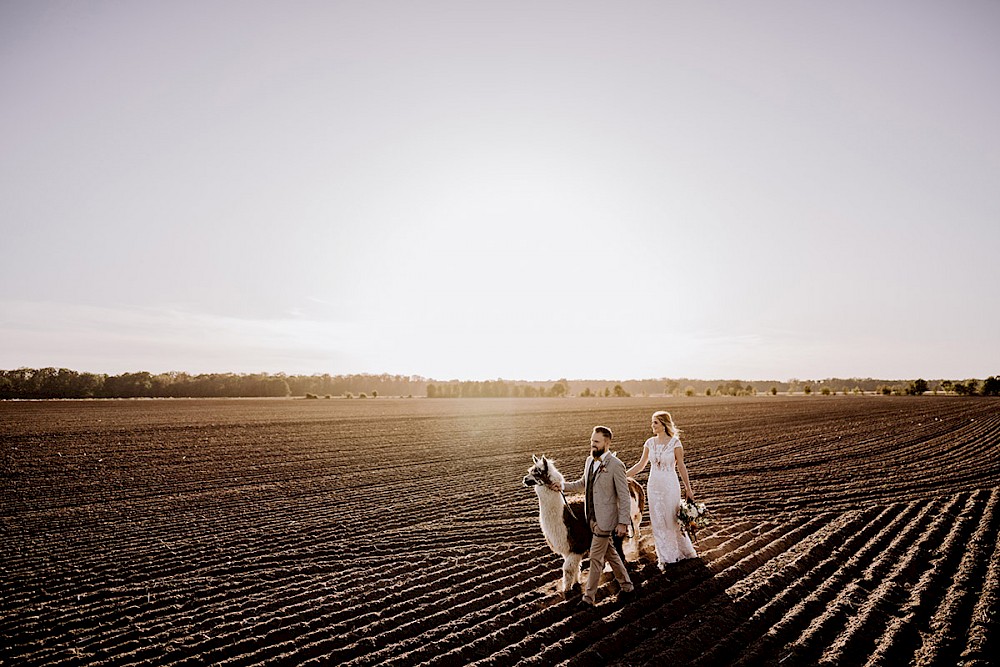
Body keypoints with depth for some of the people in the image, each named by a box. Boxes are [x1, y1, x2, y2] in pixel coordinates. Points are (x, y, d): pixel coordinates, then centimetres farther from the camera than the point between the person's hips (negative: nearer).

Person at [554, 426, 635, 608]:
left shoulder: (616, 465, -18)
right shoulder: (590, 460, 6)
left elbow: (624, 496, -15)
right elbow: (583, 484, 20)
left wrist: (623, 522, -16)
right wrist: (563, 486, 5)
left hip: (605, 519, -8)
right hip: (592, 517, 8)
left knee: (596, 558, 0)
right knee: (610, 554, 19)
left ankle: (589, 597, 13)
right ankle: (627, 586, 34)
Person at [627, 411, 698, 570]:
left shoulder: (675, 443, -11)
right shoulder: (650, 443, 0)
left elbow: (681, 467, -4)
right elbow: (641, 465, 7)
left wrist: (688, 489, 1)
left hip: (670, 486, -4)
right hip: (653, 485, 4)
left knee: (672, 520, 7)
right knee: (657, 522, 9)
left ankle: (684, 551, 32)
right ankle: (665, 557, 22)